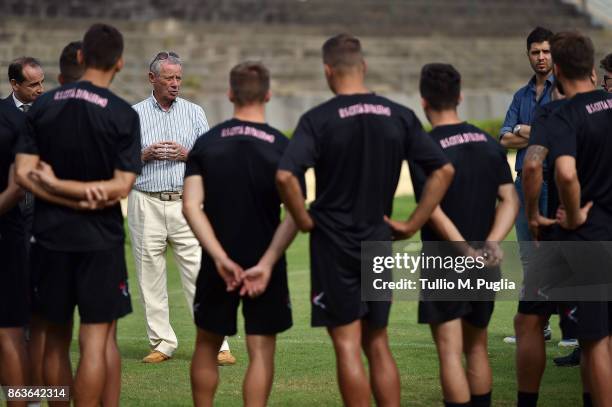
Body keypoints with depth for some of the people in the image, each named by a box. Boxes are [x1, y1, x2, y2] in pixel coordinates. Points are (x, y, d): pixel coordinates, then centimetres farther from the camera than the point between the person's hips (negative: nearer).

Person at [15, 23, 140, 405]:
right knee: (95, 341, -1)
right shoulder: (123, 115, -8)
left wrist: (65, 194, -8)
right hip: (100, 239, -4)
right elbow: (121, 187, -13)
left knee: (56, 337, 14)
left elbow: (24, 173, -4)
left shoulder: (44, 105, 2)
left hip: (50, 235, 4)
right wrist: (73, 189, -8)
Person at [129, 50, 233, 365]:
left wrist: (186, 154, -8)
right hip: (146, 203, 0)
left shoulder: (194, 112, 11)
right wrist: (147, 155, -10)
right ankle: (162, 344, 11)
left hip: (185, 201, 0)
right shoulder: (134, 115, 7)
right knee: (150, 276, 2)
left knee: (199, 274, -7)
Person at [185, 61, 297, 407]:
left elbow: (191, 206, -10)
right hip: (266, 264, -2)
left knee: (207, 346, 17)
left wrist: (221, 258, -14)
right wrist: (267, 264, -16)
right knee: (261, 351, 2)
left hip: (219, 265, 2)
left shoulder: (206, 144, -1)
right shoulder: (282, 147, -5)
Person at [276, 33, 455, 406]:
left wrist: (304, 220, -8)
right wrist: (412, 224, 4)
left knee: (348, 345, 1)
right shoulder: (399, 117, 2)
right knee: (378, 345, 13)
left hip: (333, 244, -4)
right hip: (378, 243, 4)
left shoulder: (318, 120, -10)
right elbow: (444, 170, 2)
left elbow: (286, 176, -23)